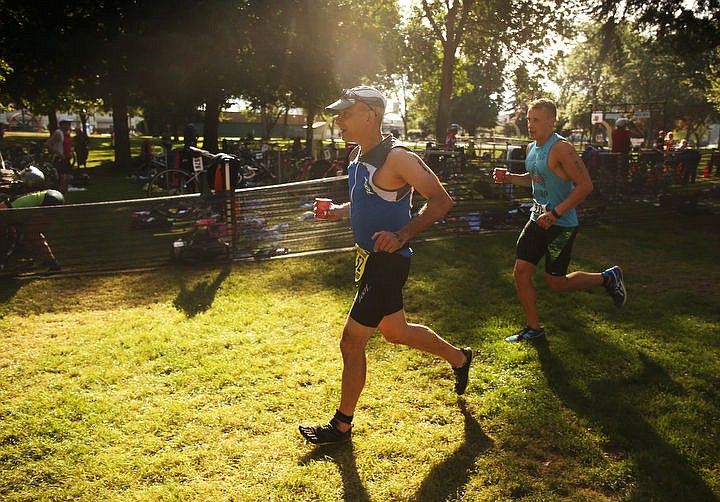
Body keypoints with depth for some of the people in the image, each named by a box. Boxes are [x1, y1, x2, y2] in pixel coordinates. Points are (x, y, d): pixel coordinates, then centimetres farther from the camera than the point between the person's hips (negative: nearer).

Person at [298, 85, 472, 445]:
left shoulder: (397, 157, -20)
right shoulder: (357, 156, 8)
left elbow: (441, 201, -19)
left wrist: (402, 235, -29)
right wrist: (339, 210, 6)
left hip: (387, 262, -10)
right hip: (370, 259, 10)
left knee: (351, 342, -2)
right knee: (394, 330, 24)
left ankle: (342, 425, 17)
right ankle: (459, 358, 46)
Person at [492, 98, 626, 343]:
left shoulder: (561, 148, -18)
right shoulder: (531, 148, 9)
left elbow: (585, 185, -22)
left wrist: (555, 213, -26)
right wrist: (509, 177, 7)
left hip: (561, 225, -8)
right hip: (537, 220, 8)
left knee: (555, 282, 3)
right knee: (521, 272, 2)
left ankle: (608, 278, 26)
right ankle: (533, 328, 16)